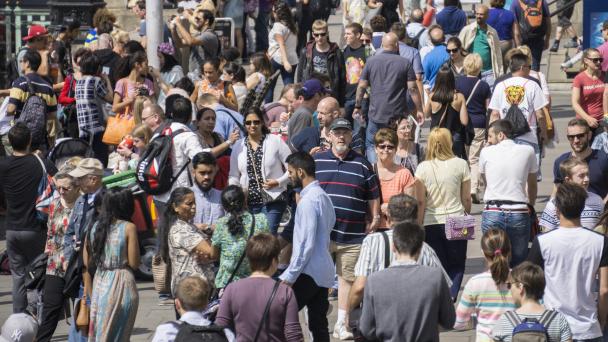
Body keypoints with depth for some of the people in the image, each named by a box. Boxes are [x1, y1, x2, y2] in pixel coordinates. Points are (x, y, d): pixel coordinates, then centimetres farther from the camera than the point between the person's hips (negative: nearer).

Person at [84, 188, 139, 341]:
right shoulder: (129, 228, -9)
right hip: (122, 282, -5)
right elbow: (134, 263, -9)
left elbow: (87, 263, 8)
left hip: (100, 283, 5)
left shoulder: (95, 227, 5)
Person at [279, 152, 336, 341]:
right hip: (323, 272, 9)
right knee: (319, 325, 7)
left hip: (308, 273, -9)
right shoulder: (323, 196, 14)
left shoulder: (309, 200, -15)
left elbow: (306, 243, -20)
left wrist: (290, 276, -17)